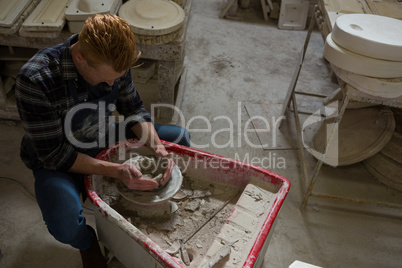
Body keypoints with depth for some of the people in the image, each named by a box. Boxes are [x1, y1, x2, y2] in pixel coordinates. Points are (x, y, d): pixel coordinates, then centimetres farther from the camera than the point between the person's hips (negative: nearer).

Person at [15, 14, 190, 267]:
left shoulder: (113, 62, -17)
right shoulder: (35, 81, -33)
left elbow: (134, 109, -3)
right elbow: (54, 155, -27)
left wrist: (156, 146, -21)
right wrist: (116, 170, -35)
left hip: (103, 140, 6)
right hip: (55, 160, -5)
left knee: (180, 138, 1)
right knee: (65, 224, -35)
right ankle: (87, 243, 5)